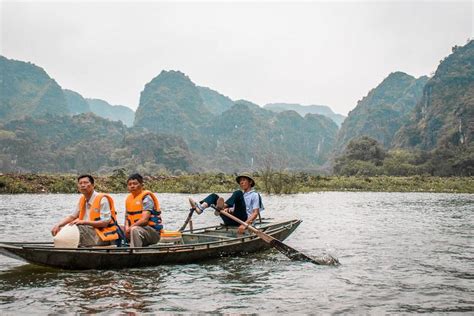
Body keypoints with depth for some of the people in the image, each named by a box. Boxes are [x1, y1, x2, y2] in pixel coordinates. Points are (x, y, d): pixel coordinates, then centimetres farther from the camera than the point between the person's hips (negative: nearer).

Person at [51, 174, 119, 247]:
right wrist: (58, 225, -5)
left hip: (103, 237, -8)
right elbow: (72, 217, 14)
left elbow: (105, 223, -17)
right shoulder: (82, 200, 11)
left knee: (75, 228, -27)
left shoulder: (102, 199, -12)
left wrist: (84, 222, -23)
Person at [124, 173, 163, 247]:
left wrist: (130, 228, -20)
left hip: (153, 232, -8)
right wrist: (127, 228, -7)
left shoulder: (146, 197, -12)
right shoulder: (129, 198, 11)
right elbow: (127, 218, 13)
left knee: (134, 230, -37)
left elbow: (144, 220, -22)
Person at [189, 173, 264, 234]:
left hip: (243, 220, -6)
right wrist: (228, 209, -7)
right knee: (214, 196, 1)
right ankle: (200, 207, -28)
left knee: (238, 193, -23)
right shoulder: (240, 194, 31)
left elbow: (255, 213, -5)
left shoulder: (255, 195, 11)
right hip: (231, 222, 6)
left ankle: (222, 206, -46)